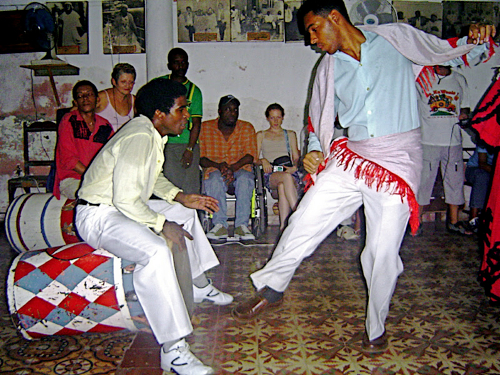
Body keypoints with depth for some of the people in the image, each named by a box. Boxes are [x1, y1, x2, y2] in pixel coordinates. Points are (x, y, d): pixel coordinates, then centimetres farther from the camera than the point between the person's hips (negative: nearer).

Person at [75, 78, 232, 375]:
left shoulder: (153, 134, 7)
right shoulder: (139, 138, -25)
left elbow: (153, 178, 21)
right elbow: (125, 199, -30)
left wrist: (182, 197, 9)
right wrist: (162, 225, -21)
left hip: (125, 207, 11)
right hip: (99, 216, -11)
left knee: (185, 212, 21)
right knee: (156, 251, -36)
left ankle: (200, 287, 33)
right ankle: (173, 350, -31)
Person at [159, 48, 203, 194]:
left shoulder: (194, 90, 8)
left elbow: (196, 123, 3)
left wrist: (189, 149, -9)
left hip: (187, 144, 0)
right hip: (163, 144, 0)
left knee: (190, 190, -4)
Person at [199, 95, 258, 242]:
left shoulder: (247, 128, 9)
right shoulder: (205, 128, 7)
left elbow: (250, 155, -3)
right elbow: (200, 157, 0)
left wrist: (233, 168, -21)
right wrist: (218, 165, -20)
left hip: (240, 169, 1)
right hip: (214, 169, 0)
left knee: (245, 178, -34)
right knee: (215, 178, -36)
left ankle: (242, 225, -36)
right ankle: (220, 225, -37)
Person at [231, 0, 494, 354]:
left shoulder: (396, 38, 1)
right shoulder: (329, 68, 10)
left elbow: (447, 50, 11)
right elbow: (319, 118, 21)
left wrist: (475, 38, -9)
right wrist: (314, 151, 4)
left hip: (398, 158, -3)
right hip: (351, 156, 4)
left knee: (383, 251, -3)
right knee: (305, 219, -2)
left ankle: (376, 327, 22)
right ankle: (271, 290, 21)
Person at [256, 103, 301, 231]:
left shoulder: (290, 134, 27)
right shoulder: (261, 135, 24)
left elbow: (296, 158, 18)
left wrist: (294, 167, -5)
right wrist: (263, 161, -9)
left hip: (290, 172, 1)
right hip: (270, 175, -1)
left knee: (282, 186, -38)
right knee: (286, 177, -39)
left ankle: (283, 225, -47)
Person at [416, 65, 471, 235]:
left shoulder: (459, 79, 13)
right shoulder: (422, 77, 2)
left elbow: (465, 105, 19)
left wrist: (464, 114, -2)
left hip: (453, 140, 4)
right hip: (427, 140, -4)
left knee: (455, 179, 8)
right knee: (423, 179, -2)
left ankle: (454, 222, 21)